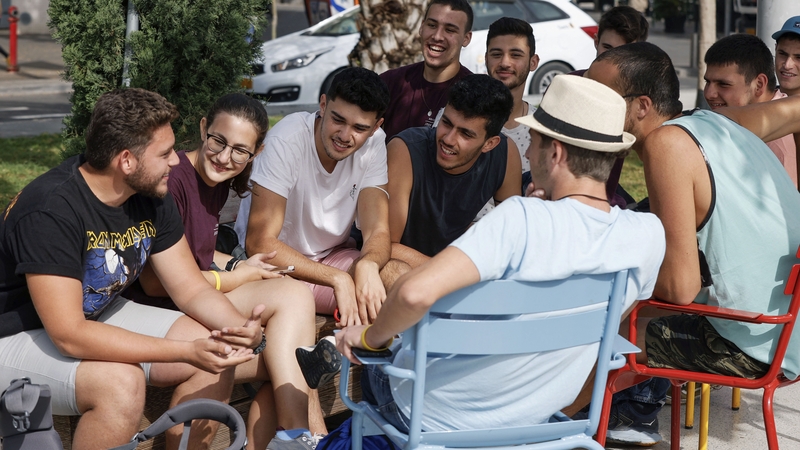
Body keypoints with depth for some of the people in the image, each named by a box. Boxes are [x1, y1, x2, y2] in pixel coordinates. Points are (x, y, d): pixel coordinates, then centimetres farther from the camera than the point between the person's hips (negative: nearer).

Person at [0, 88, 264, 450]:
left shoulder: (151, 197, -5)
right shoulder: (51, 212, -30)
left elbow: (192, 289, 1)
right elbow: (69, 335, -33)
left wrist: (241, 327, -21)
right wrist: (187, 350, -34)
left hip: (98, 318, 8)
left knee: (217, 354, -7)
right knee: (119, 381, -35)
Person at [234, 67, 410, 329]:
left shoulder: (373, 144, -9)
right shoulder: (287, 142, -24)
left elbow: (378, 232, -14)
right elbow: (260, 243, -26)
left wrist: (367, 265, -40)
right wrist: (337, 278, -36)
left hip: (329, 258, 5)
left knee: (400, 276, -25)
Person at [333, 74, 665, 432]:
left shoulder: (523, 218, -31)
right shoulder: (648, 235, -15)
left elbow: (417, 292, -40)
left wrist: (370, 336, -20)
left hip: (436, 414, -6)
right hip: (531, 422, 6)